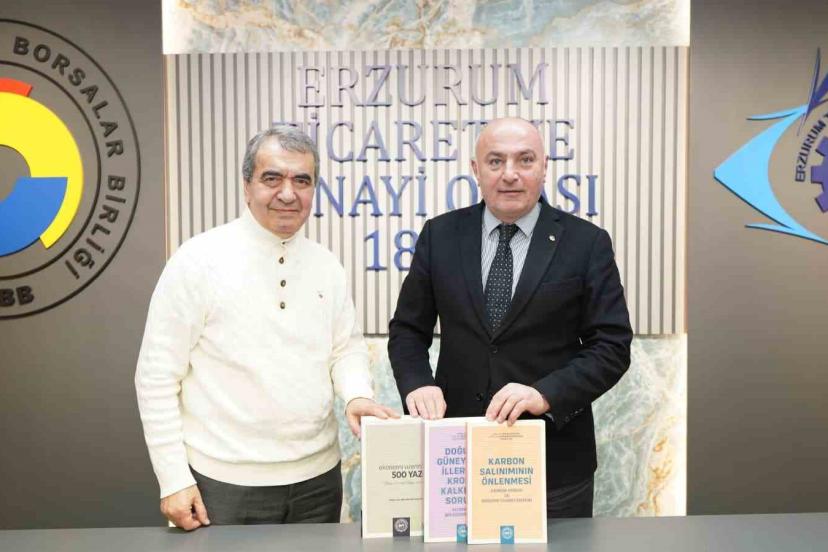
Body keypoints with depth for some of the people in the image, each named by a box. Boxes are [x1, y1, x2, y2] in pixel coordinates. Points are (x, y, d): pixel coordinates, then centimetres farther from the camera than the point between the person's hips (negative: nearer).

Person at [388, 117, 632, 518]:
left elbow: (612, 346, -6)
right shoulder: (440, 235, 1)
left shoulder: (586, 243, -4)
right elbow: (408, 329, 5)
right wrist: (418, 384, -13)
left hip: (554, 458, -1)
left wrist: (545, 394, -21)